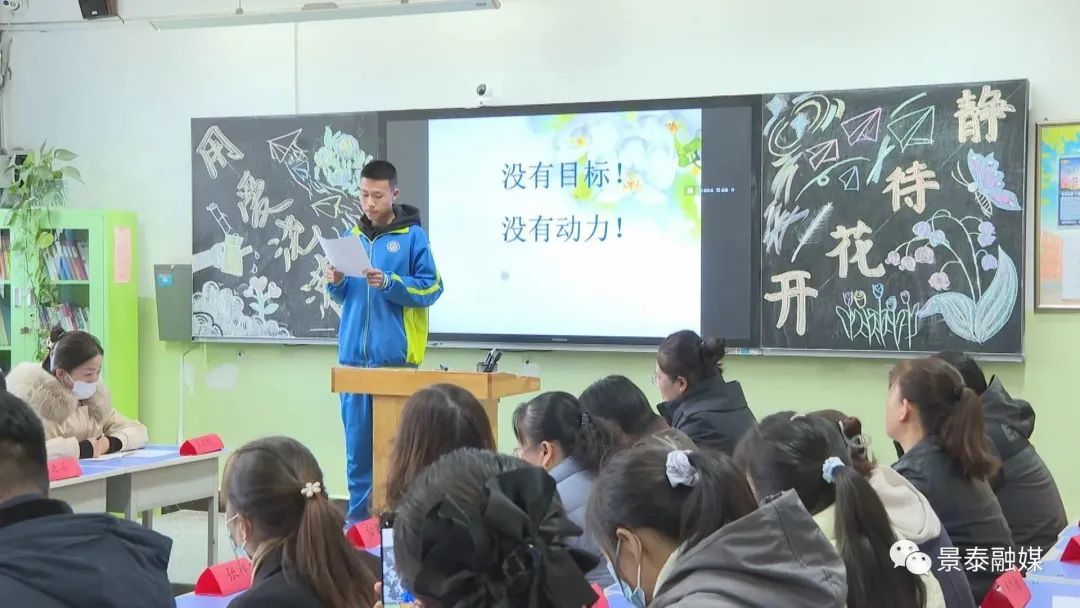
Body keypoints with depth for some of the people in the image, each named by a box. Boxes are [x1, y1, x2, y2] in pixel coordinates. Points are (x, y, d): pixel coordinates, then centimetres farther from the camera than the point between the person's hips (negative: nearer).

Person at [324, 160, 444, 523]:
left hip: (395, 357, -5)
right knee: (357, 442, 7)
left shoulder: (412, 236, -2)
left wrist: (390, 283, -19)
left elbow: (431, 288, -7)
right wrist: (336, 283, -3)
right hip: (353, 355, 5)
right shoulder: (353, 236, 12)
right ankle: (358, 517, 15)